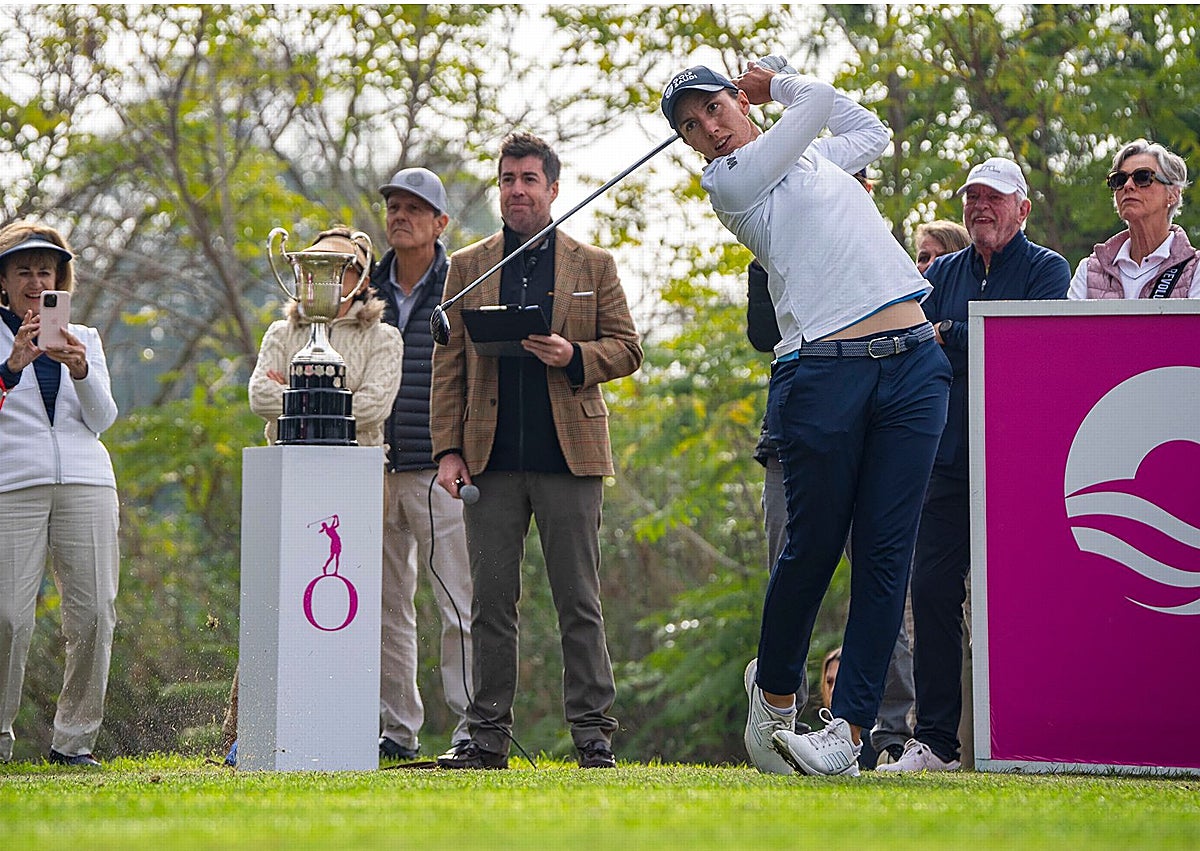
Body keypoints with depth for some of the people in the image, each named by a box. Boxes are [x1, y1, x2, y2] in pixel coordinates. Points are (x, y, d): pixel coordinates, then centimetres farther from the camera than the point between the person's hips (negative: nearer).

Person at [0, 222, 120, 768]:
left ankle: (75, 738, 4)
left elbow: (103, 419, 8)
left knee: (93, 612, -5)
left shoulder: (83, 339, 18)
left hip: (85, 482, 3)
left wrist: (80, 370, -9)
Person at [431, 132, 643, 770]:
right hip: (491, 460, 1)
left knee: (579, 603, -1)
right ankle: (489, 735, 6)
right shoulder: (468, 267, 12)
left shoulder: (593, 266, 10)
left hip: (569, 456, -1)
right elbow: (448, 366, 9)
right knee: (491, 603, 2)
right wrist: (448, 449, 0)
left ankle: (592, 732, 2)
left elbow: (627, 349, 8)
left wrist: (575, 357, -13)